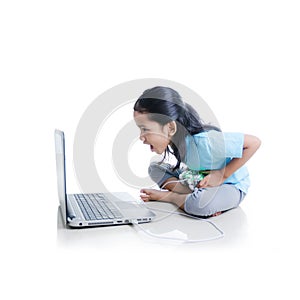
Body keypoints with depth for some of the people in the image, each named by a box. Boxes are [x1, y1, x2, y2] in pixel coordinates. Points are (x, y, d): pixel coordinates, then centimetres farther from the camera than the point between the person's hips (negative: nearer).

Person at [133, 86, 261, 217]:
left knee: (201, 204, -40)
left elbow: (254, 142, -30)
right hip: (200, 181, 7)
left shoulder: (204, 141, -38)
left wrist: (222, 174, -26)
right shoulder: (174, 137, -15)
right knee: (154, 168, -4)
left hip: (231, 187, -6)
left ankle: (168, 196, -11)